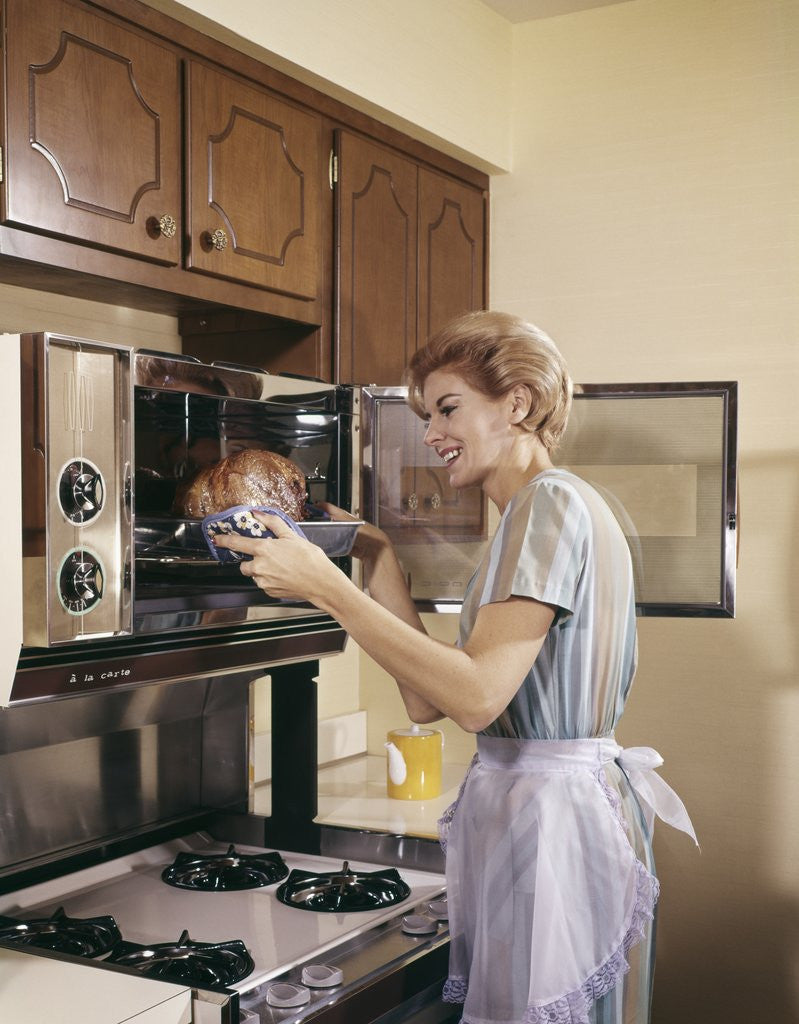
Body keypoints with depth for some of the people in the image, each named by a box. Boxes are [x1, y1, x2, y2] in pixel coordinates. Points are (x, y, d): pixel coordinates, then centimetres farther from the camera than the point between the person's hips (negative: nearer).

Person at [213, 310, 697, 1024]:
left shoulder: (551, 502, -14)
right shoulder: (549, 508, 15)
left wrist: (325, 585, -26)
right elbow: (427, 699, 9)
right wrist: (378, 560, 9)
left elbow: (477, 695, -27)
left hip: (546, 818, -10)